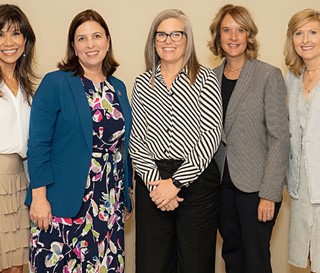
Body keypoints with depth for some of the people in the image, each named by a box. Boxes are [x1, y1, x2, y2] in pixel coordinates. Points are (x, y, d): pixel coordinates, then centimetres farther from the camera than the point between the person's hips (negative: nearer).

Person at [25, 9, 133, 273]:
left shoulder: (118, 88, 11)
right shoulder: (55, 83, -5)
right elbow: (38, 144, -8)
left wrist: (127, 195, 15)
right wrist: (39, 196, -13)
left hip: (110, 207, 4)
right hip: (64, 205, -4)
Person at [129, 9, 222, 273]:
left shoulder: (205, 79, 0)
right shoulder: (143, 83, 9)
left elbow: (211, 135, -8)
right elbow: (136, 140, 4)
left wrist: (176, 182, -12)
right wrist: (154, 182, -10)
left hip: (197, 180, -2)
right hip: (152, 180, 3)